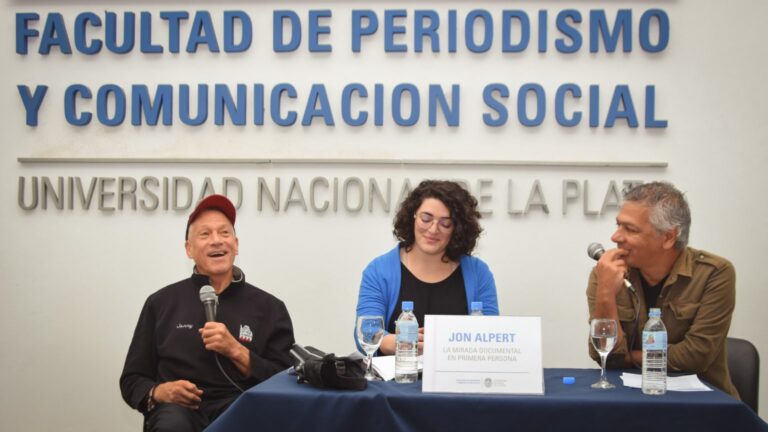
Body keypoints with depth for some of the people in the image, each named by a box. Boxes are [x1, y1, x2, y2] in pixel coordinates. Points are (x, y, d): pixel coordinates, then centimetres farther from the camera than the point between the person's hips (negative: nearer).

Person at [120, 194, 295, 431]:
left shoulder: (269, 307, 10)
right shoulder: (162, 302, 14)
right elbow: (132, 380, 16)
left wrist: (235, 350, -10)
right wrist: (159, 392, -7)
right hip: (178, 408, 1)